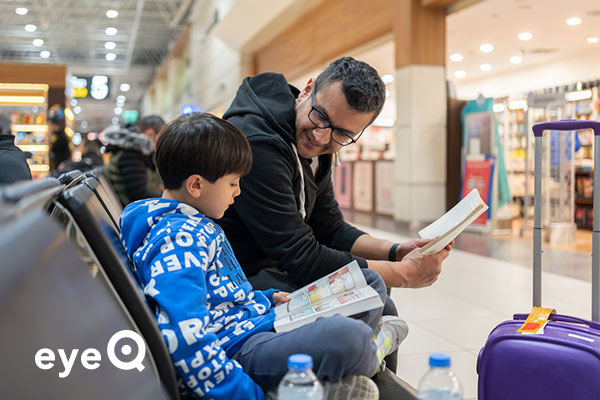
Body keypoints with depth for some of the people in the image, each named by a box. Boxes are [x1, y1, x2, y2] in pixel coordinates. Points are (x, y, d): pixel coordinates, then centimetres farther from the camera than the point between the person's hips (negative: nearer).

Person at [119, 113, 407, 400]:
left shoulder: (196, 226, 16)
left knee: (369, 282, 17)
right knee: (348, 336, -36)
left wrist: (265, 299, 17)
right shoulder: (176, 242, -19)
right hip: (240, 349, -11)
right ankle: (371, 353, -3)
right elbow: (183, 336, -31)